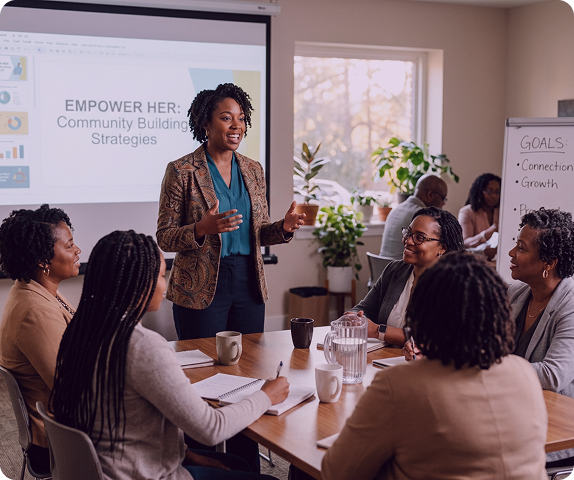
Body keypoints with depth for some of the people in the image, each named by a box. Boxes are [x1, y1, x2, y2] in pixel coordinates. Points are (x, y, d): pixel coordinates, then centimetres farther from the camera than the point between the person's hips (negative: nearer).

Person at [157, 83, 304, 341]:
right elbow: (164, 237, -6)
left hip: (249, 285, 5)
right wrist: (202, 229, -25)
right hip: (201, 290, -4)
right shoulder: (181, 171, -6)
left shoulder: (253, 170, 9)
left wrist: (283, 227, -7)